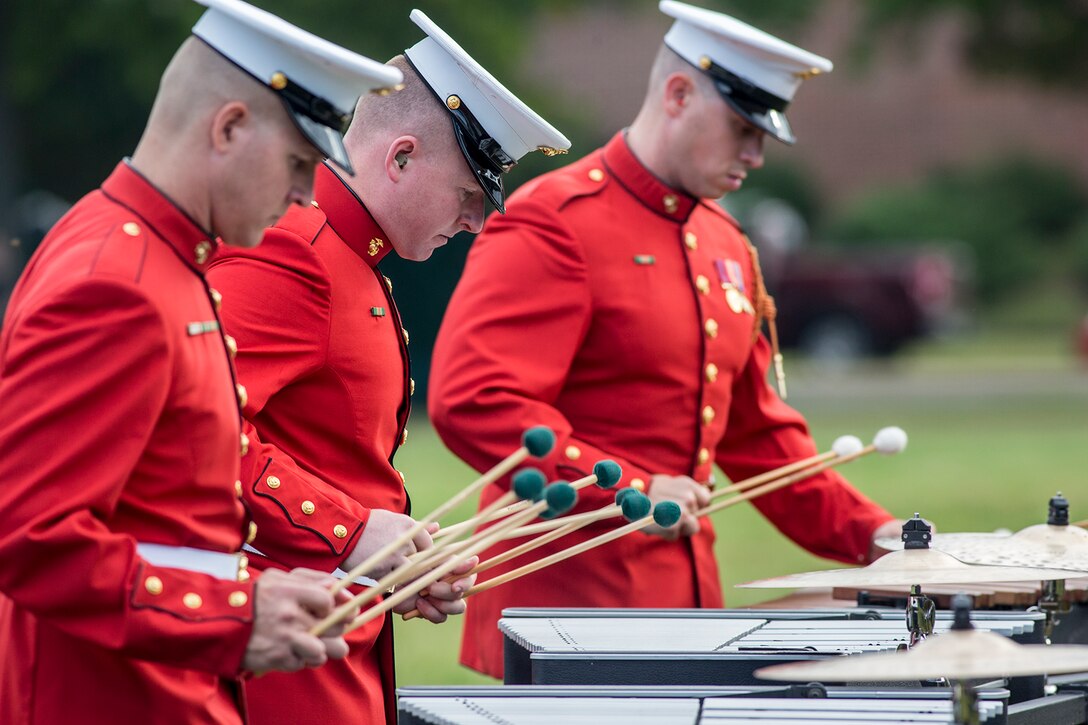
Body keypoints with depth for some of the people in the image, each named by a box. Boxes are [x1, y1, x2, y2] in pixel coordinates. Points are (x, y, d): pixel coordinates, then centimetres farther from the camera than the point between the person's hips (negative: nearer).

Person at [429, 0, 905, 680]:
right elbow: (471, 401, -22)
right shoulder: (552, 225, -12)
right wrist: (630, 491, -27)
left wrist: (868, 533, 12)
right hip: (567, 608, -8)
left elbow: (756, 429, 23)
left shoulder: (725, 245, 15)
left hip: (684, 600, 8)